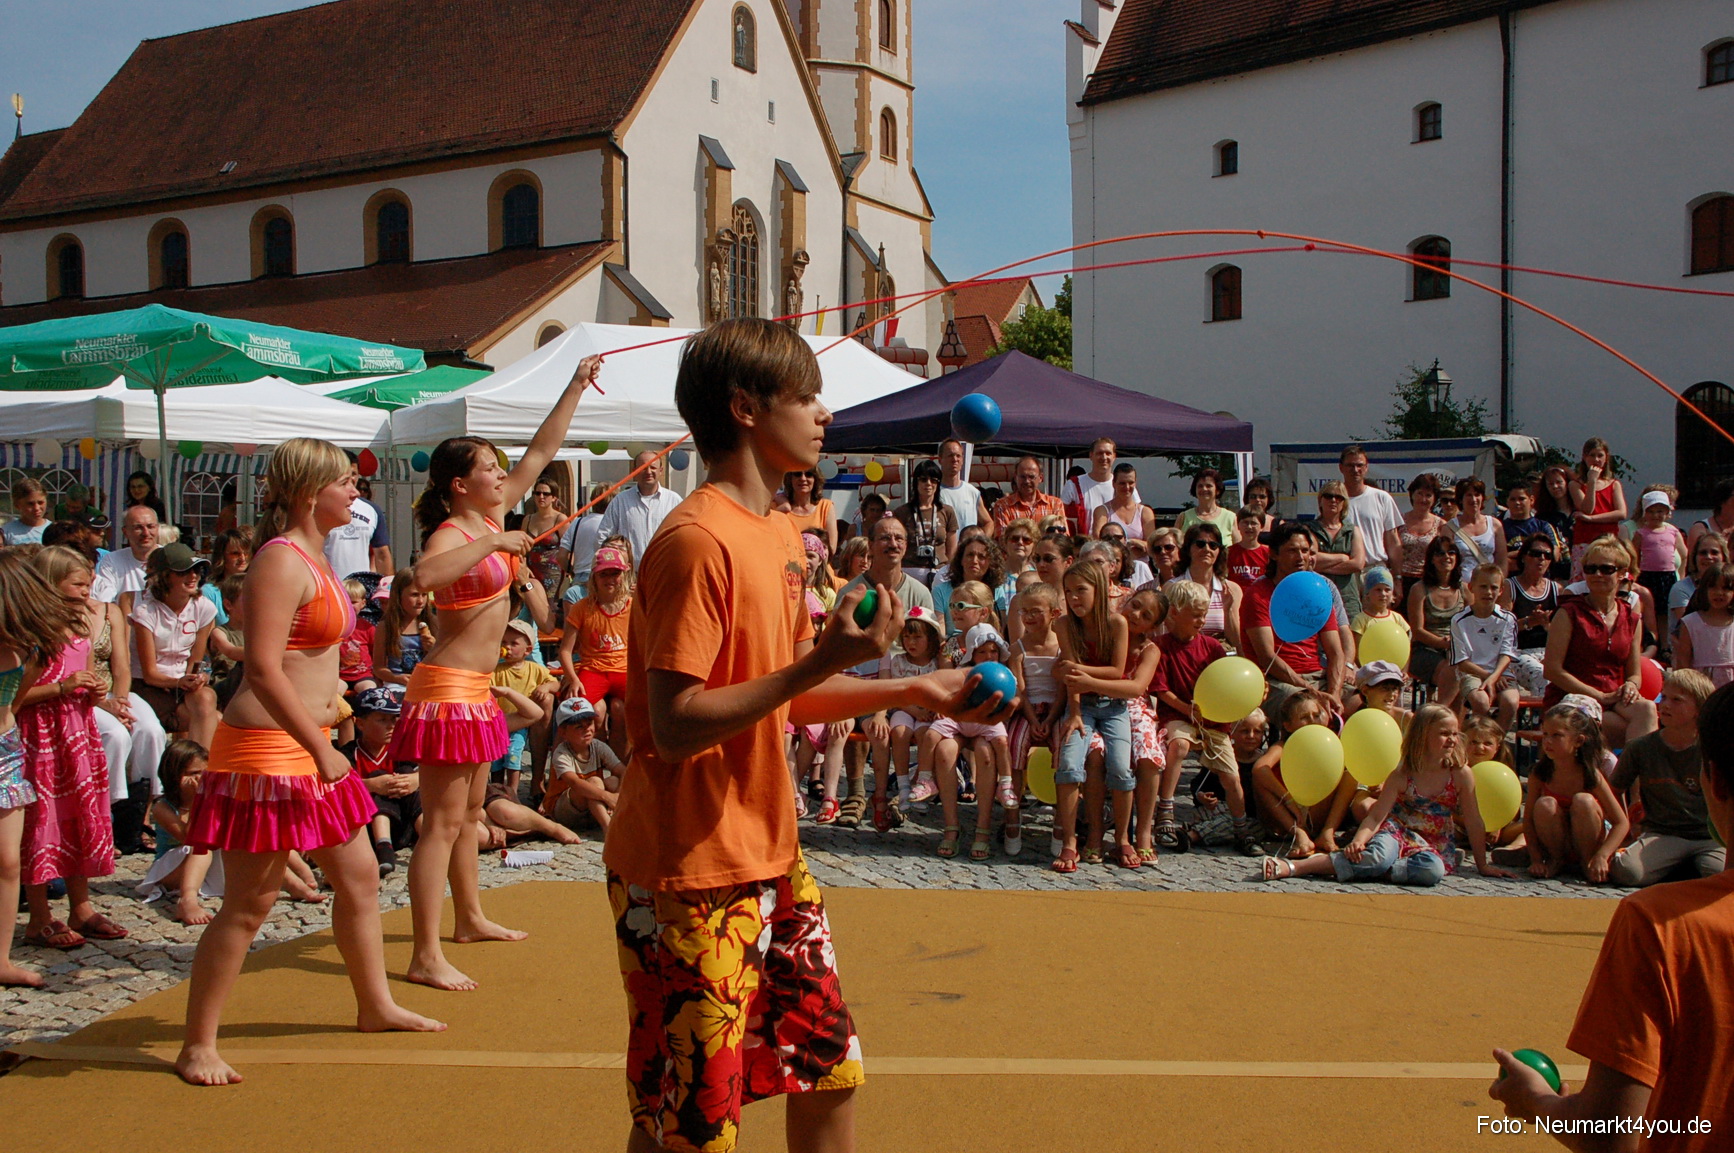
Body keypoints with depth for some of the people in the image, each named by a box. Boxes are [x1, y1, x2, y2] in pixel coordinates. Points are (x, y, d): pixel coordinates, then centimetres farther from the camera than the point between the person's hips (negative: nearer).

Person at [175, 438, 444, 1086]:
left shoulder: (313, 558, 14)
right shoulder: (281, 562, -17)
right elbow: (264, 671, -24)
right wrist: (321, 750, -23)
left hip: (308, 745, 10)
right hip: (267, 748, -10)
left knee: (359, 877, 17)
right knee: (248, 905, -2)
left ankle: (375, 1006, 32)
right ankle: (197, 1046, 11)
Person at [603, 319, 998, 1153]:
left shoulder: (777, 533, 10)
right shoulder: (697, 540, -20)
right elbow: (676, 727, -24)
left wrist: (915, 691, 10)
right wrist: (821, 663, -27)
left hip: (769, 857, 9)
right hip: (688, 872, -9)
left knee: (830, 1071, 17)